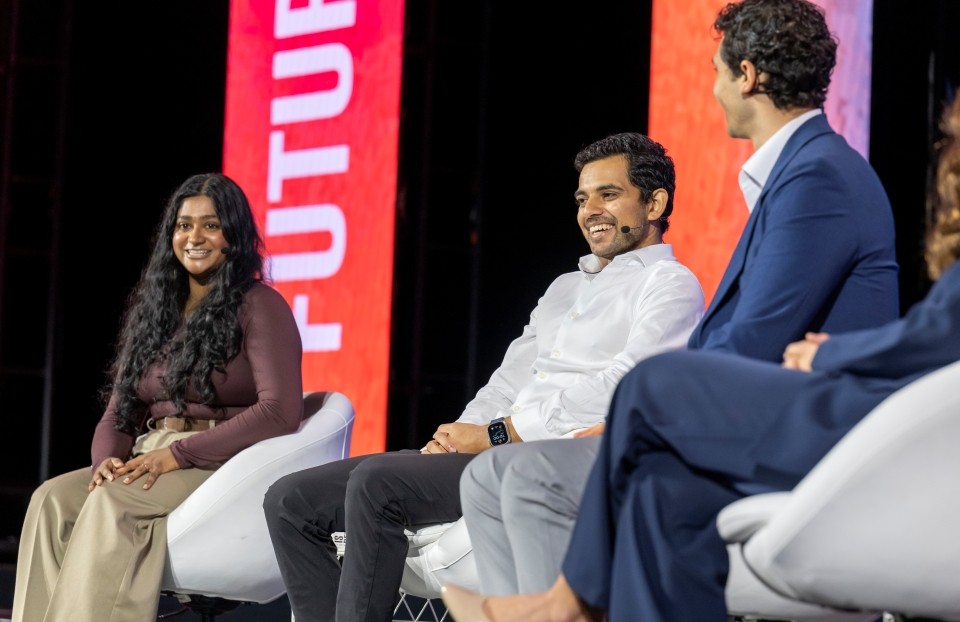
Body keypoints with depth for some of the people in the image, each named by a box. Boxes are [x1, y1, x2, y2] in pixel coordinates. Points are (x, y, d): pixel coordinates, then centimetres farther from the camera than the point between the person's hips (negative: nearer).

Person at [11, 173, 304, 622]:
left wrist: (178, 455, -18)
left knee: (114, 500, -32)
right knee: (53, 498, -22)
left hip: (226, 468, -6)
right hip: (148, 463, 6)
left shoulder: (259, 306, -2)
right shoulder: (152, 309, 19)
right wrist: (107, 459, -7)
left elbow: (281, 411, -14)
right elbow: (118, 414, 18)